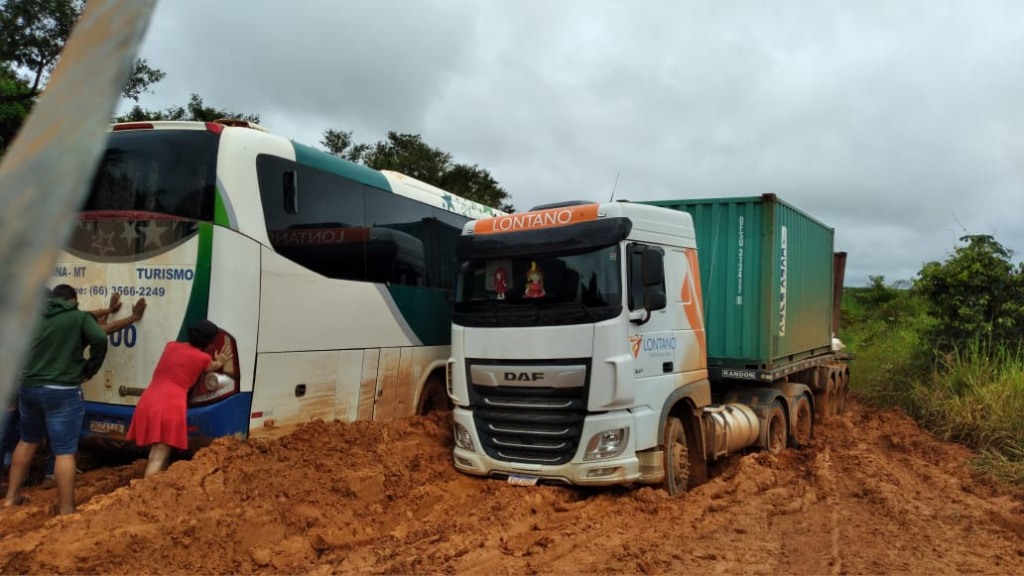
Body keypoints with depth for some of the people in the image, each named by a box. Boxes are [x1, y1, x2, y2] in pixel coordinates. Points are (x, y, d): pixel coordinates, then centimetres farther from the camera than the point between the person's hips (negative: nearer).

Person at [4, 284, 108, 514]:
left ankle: (12, 496, 37)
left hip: (29, 387, 7)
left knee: (28, 441, 26)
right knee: (65, 452, -3)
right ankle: (66, 511, -1)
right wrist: (90, 370, -4)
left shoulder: (45, 319, 15)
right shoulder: (80, 317, -2)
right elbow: (99, 339, -17)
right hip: (62, 391, -7)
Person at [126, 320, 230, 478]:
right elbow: (212, 367, 29)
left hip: (148, 403, 6)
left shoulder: (171, 346, 19)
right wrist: (220, 362, 51)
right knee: (159, 458, -10)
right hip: (170, 408, -6)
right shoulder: (203, 358, 4)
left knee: (155, 454, 19)